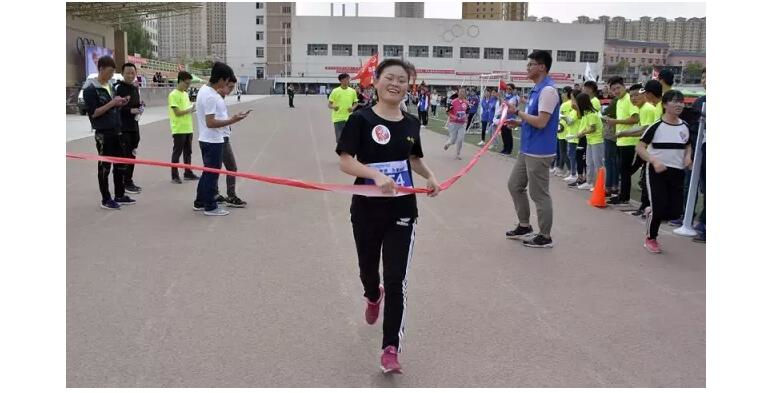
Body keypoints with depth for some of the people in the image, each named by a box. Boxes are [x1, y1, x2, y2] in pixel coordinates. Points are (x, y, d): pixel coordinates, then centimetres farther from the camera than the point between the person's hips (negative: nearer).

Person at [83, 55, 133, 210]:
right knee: (104, 166, 0)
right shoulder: (90, 89, -12)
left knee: (121, 164, 11)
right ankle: (105, 200, 9)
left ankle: (119, 196, 21)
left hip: (117, 131, 8)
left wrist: (120, 103, 0)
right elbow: (93, 113, -16)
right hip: (103, 133, -8)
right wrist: (112, 103, -21)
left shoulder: (110, 86, 13)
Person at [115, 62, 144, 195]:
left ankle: (129, 181, 20)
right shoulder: (118, 88, -10)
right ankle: (125, 183, -1)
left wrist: (140, 108, 5)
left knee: (132, 154, 11)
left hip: (134, 127, 8)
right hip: (122, 128, -8)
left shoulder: (136, 88, 15)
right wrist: (130, 110, -22)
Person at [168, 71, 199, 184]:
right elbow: (177, 112, -18)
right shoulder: (173, 95, -13)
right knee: (177, 153, -1)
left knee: (188, 152, 13)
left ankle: (188, 173, 22)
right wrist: (190, 109, -15)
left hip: (188, 129, 8)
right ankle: (174, 176, 5)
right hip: (179, 130, -8)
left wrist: (193, 109, 0)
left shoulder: (185, 94, 13)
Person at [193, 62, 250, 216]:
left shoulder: (205, 90, 9)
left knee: (208, 172, 19)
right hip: (213, 141, -10)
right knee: (212, 173, 1)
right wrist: (232, 120, -25)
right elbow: (210, 122, -25)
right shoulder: (210, 96, -22)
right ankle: (210, 207, 11)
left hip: (207, 139, 10)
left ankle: (200, 202, 29)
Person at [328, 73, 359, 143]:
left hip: (349, 119, 3)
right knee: (339, 139, 0)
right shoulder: (335, 91, -5)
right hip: (338, 119, -3)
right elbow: (329, 105, -2)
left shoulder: (352, 91, 4)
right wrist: (333, 107, -25)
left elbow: (355, 103, 14)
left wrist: (353, 108, -8)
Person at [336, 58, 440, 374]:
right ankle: (373, 297, 56)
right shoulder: (361, 120, -11)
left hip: (402, 211, 2)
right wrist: (377, 175, -32)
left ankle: (391, 350, 4)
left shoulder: (411, 123, 3)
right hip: (367, 210, -1)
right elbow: (345, 162, -17)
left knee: (396, 281, -4)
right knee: (368, 269, 20)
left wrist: (430, 177, 1)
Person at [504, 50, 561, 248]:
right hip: (527, 149, 10)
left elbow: (541, 122, -24)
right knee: (515, 185, 17)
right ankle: (524, 225, 30)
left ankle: (545, 237, 11)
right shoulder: (537, 89, 13)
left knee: (539, 194, -1)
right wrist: (518, 122, 7)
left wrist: (518, 112, -16)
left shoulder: (548, 90, -18)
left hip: (539, 152, -10)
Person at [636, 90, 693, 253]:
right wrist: (654, 161, -25)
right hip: (657, 171, -5)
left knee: (676, 211, 0)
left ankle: (651, 212, 32)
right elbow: (640, 147, -11)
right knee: (659, 208, -6)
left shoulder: (685, 126, 5)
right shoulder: (656, 126, -10)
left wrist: (688, 157, 1)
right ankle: (650, 239, 17)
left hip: (677, 172, 5)